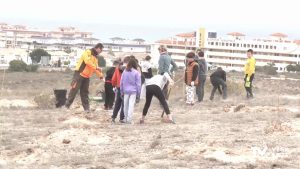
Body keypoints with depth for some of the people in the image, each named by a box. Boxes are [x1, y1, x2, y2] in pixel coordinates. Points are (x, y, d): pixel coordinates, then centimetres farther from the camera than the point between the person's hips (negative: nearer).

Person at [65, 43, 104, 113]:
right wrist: (96, 67, -29)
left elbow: (95, 68, 18)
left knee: (85, 92, 7)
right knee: (74, 89, -8)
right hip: (79, 74, -7)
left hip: (87, 77, 8)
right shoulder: (87, 52, -9)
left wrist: (101, 75, 6)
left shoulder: (95, 58, 17)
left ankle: (86, 107, 6)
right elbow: (87, 61, -25)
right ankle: (67, 105, -1)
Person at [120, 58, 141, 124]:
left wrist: (122, 91, 17)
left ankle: (126, 119, 19)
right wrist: (138, 93, 3)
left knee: (126, 105, 12)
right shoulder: (136, 73, -7)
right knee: (131, 105, -5)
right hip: (133, 91, -3)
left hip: (126, 91, 4)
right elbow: (138, 83, -5)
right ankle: (129, 119, -11)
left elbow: (121, 82, 8)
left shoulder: (124, 72, 3)